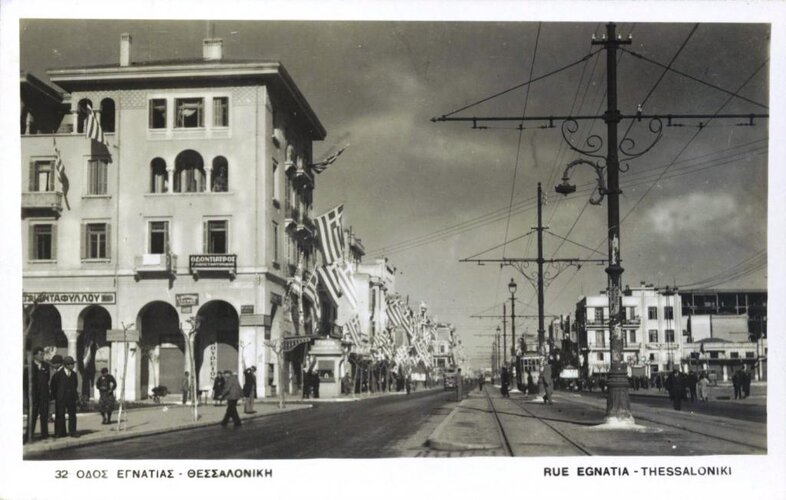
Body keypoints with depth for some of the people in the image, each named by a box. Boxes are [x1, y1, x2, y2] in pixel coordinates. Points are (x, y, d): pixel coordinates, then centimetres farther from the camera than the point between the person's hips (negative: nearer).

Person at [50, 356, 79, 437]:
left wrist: (75, 395, 12)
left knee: (72, 415, 1)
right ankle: (60, 433, 9)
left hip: (71, 398, 3)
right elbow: (52, 386, 3)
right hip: (61, 399, -3)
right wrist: (55, 395, 3)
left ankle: (72, 432, 7)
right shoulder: (58, 374, -4)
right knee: (60, 416, 2)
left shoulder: (74, 374, 8)